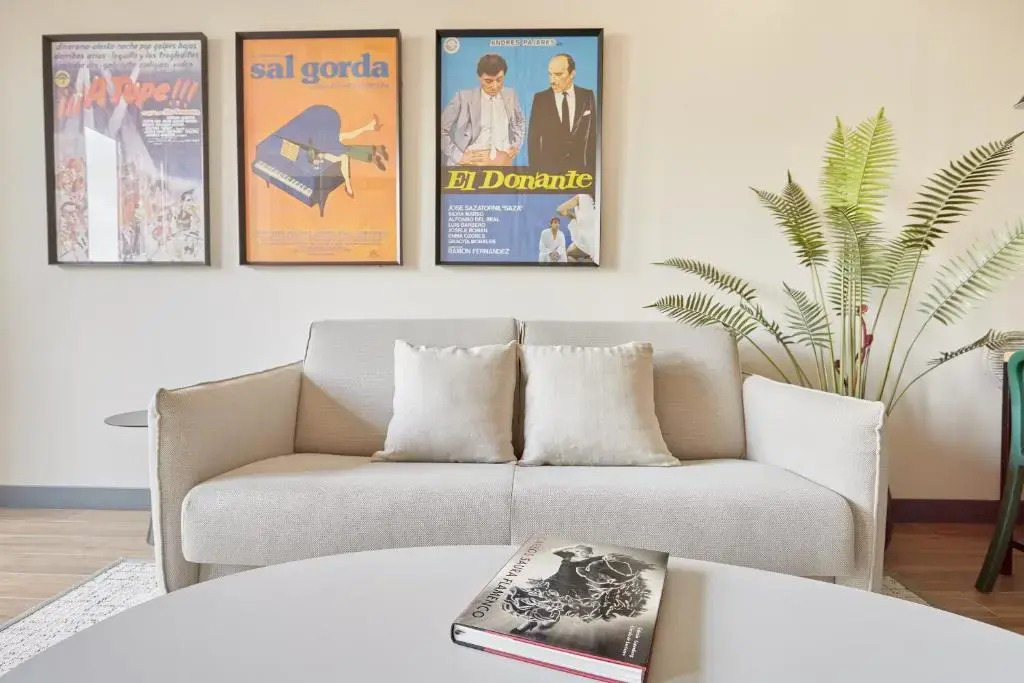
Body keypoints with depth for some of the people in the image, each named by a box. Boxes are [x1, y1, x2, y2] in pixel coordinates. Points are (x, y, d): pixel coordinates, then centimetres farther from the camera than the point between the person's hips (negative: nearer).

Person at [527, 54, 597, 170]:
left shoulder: (587, 96, 3)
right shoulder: (540, 99, 0)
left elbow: (593, 136, 6)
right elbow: (533, 139, 2)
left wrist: (592, 167, 0)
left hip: (580, 167, 1)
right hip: (548, 167, 0)